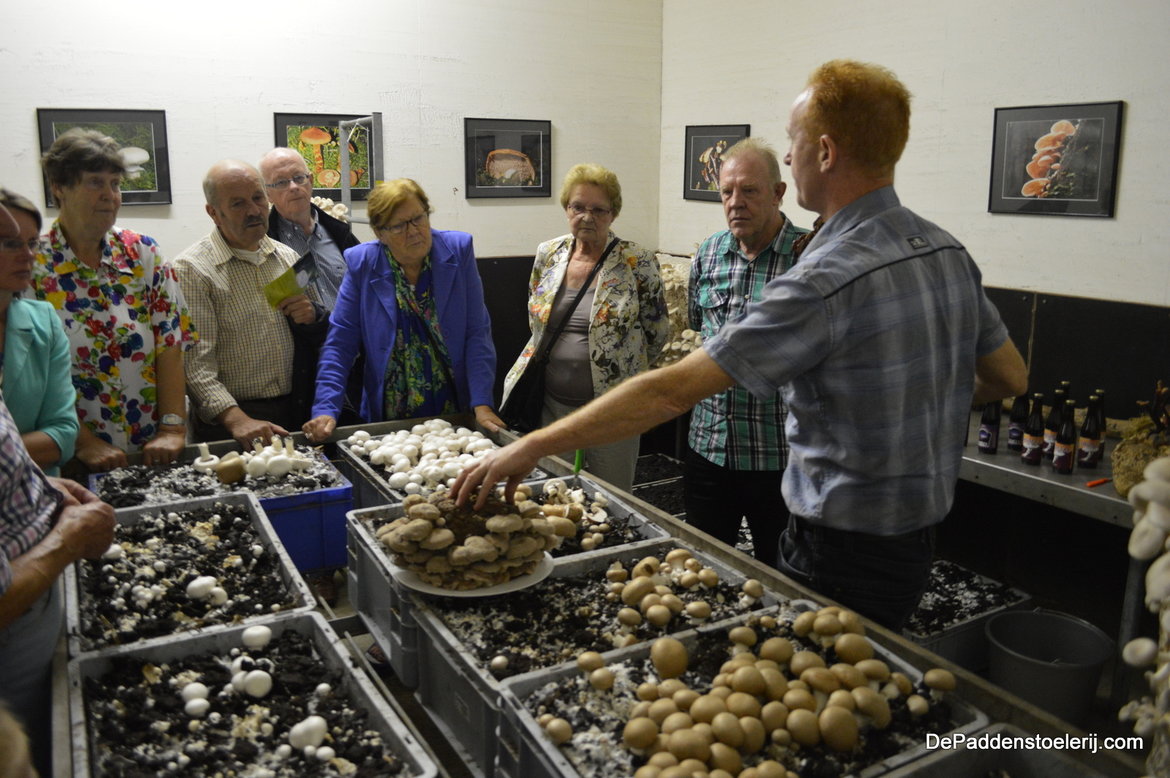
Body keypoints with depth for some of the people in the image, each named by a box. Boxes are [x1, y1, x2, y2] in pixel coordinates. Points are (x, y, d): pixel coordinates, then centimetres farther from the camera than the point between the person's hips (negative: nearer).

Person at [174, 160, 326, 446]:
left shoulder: (288, 257, 12)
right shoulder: (191, 268, -4)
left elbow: (319, 335, 23)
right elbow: (195, 362, -12)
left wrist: (310, 316, 0)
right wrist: (237, 419, -25)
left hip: (292, 411, 4)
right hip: (228, 423, -4)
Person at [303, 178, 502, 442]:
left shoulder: (458, 249, -5)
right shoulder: (361, 263, -5)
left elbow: (477, 333, -7)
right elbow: (340, 343, -4)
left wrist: (482, 404, -15)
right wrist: (325, 409, -16)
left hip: (456, 412, 0)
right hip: (389, 417, 0)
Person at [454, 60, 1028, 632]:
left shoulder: (826, 279, -26)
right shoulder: (949, 252, 1)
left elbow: (672, 391, -28)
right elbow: (1011, 378, 14)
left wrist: (532, 446, -23)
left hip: (841, 553, -9)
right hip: (916, 542, 9)